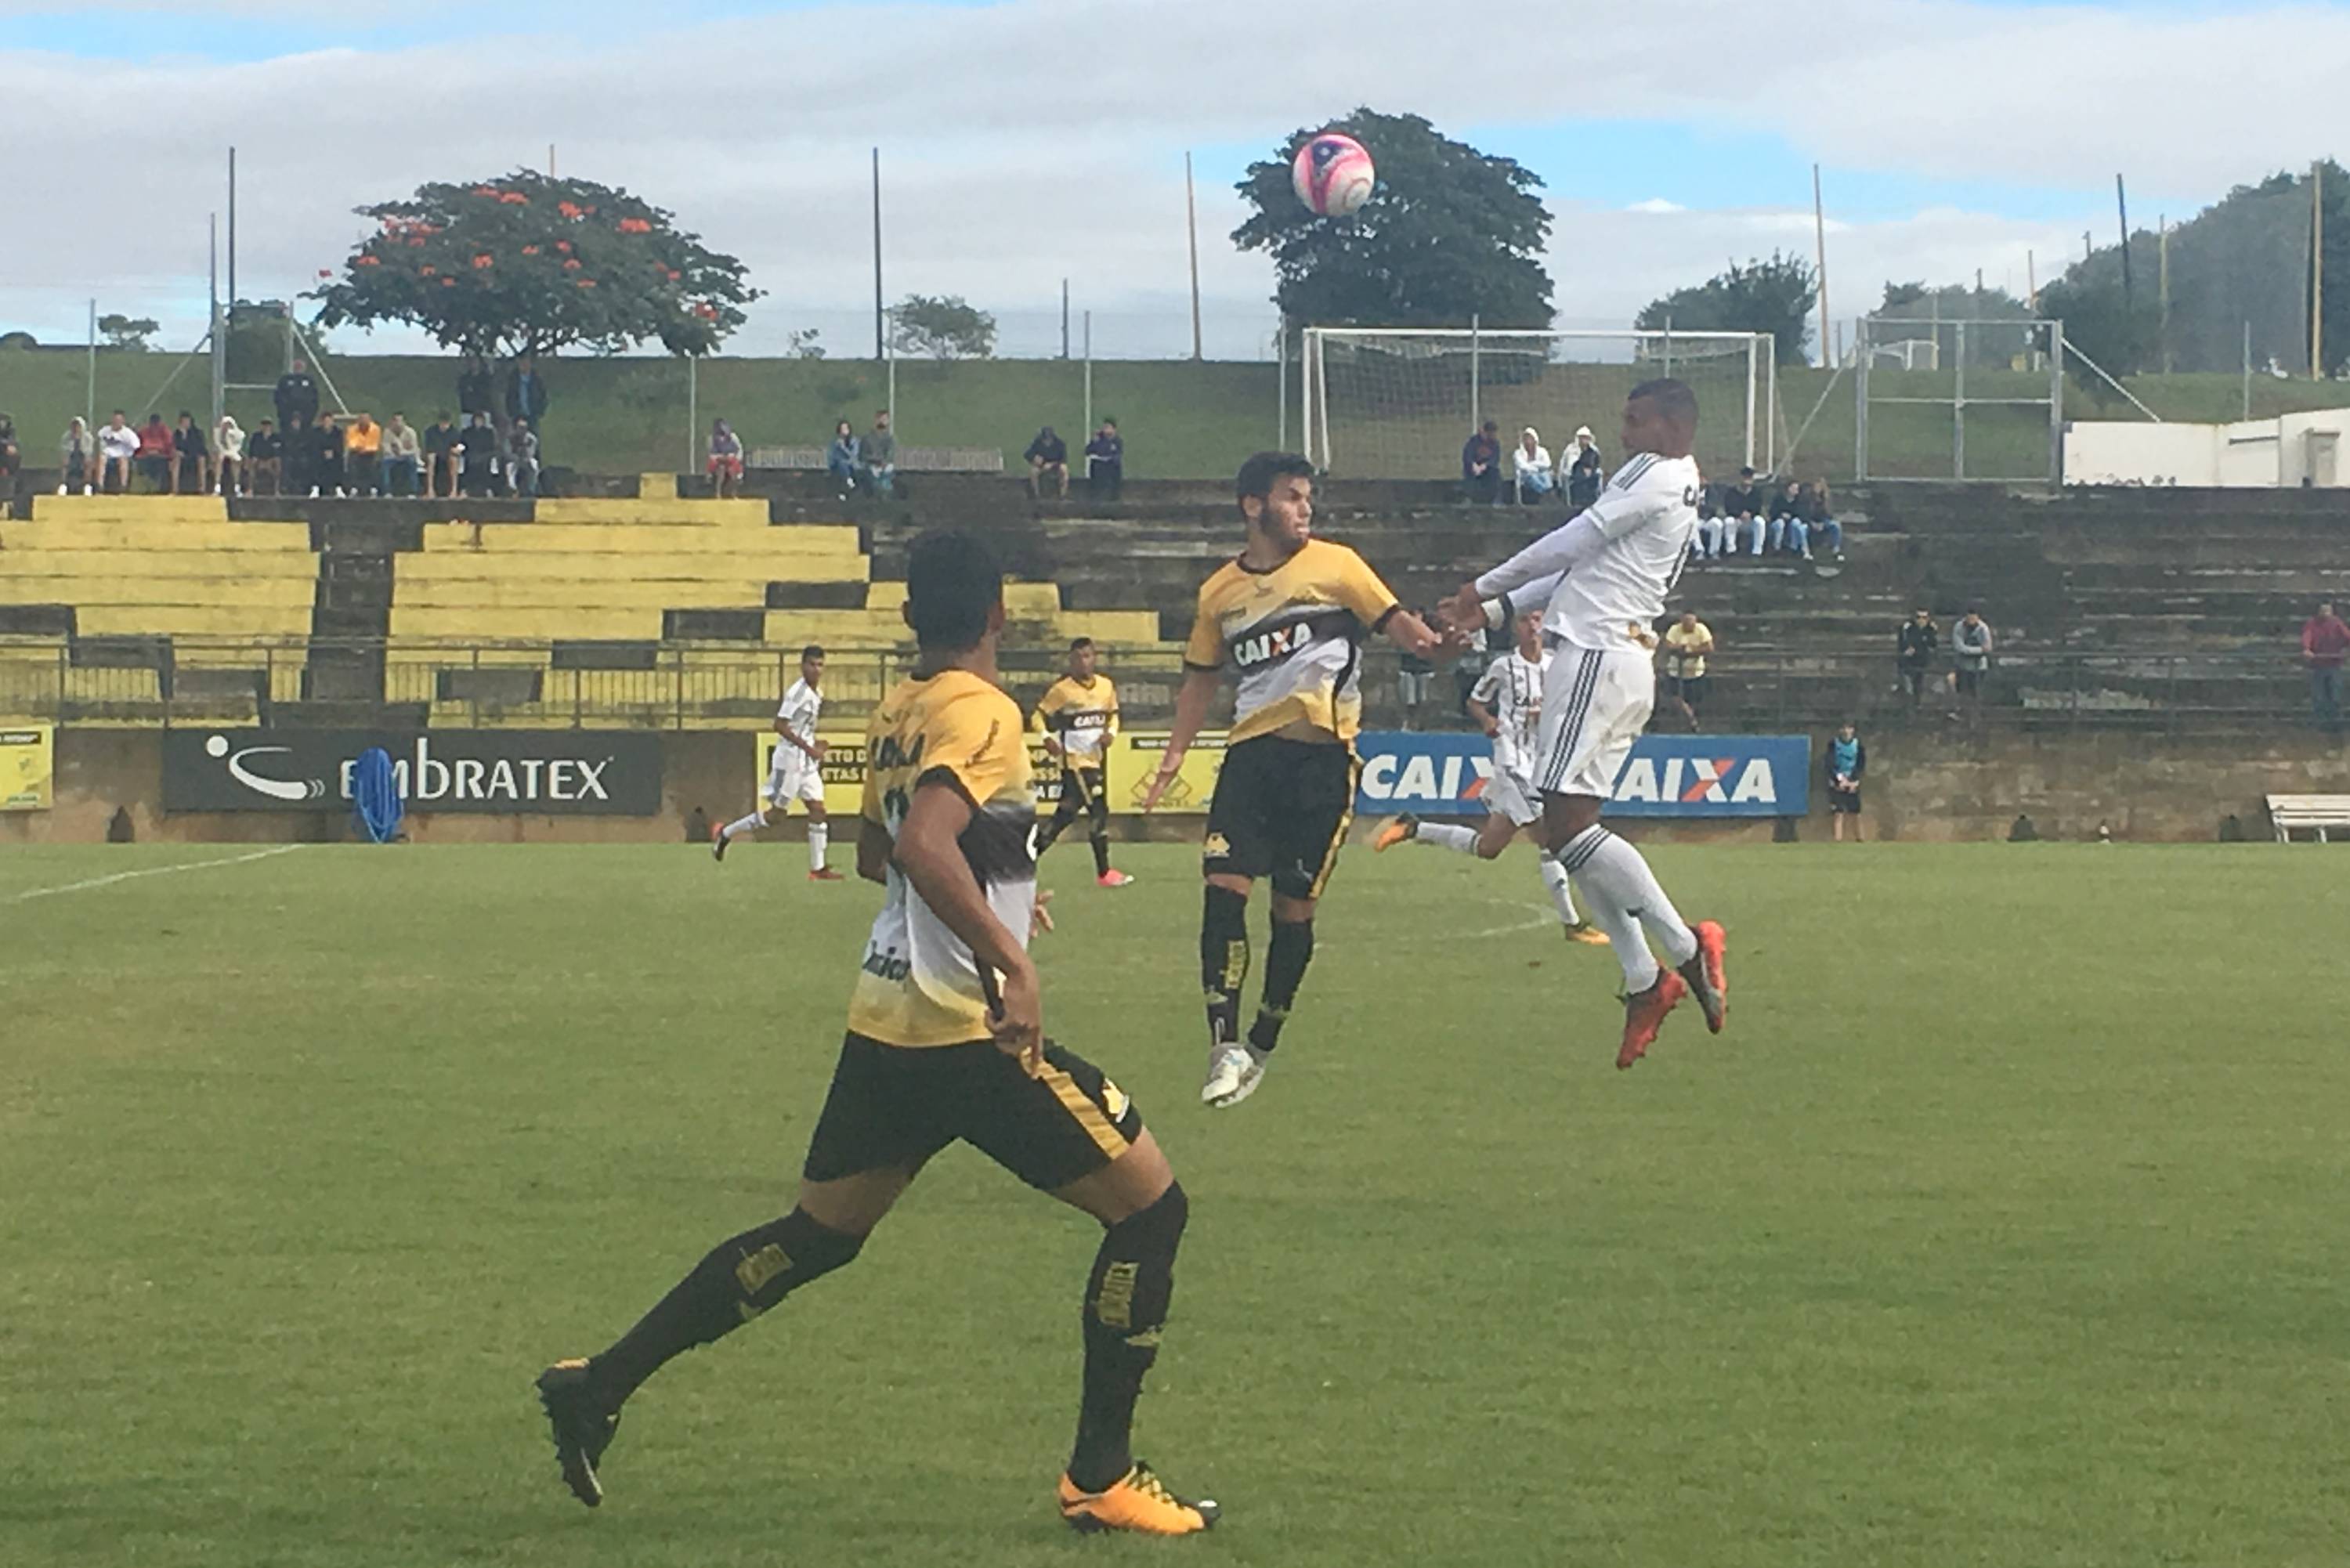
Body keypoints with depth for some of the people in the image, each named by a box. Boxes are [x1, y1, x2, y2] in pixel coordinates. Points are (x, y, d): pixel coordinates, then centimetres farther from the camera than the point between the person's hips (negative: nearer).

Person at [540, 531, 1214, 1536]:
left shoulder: (897, 712, 12)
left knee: (816, 1237, 20)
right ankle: (1100, 1479, 0)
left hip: (886, 1025, 9)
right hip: (969, 1028, -9)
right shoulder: (980, 714, -14)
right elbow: (926, 844, -30)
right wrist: (1010, 961, -32)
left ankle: (599, 1388, 17)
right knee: (1151, 1206, 0)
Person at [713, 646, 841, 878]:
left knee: (817, 808, 2)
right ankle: (726, 834, 13)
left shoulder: (817, 693, 10)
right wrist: (809, 748, -23)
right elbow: (780, 726, -22)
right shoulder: (798, 692, -17)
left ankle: (817, 868, 3)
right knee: (778, 811, -2)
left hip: (807, 762, 9)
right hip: (790, 759, -9)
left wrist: (815, 746, 11)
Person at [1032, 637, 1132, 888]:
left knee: (1066, 814, 10)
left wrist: (1111, 733, -4)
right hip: (1074, 761, -6)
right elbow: (1039, 716, -7)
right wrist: (1047, 737, -24)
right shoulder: (1061, 689, -11)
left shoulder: (1107, 686, 4)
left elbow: (1113, 715, 17)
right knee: (1099, 810, -11)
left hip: (1095, 760, 6)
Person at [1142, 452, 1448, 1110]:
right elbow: (1201, 680, 22)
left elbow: (1395, 622, -3)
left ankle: (1261, 1048, 15)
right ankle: (1225, 1043, -14)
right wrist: (1172, 757, 16)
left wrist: (1435, 642, -24)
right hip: (1253, 751, 2)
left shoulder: (1335, 565, 2)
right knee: (1224, 883, -15)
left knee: (1294, 907, 1)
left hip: (1323, 753, -2)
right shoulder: (1219, 592, 12)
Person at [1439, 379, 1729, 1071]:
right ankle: (1645, 981, 2)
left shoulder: (1656, 476, -7)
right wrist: (1496, 611, 23)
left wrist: (1485, 589, 5)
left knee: (1567, 824, -16)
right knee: (1573, 833, 8)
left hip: (1598, 656, -11)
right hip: (1623, 660, 11)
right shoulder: (1680, 489, 24)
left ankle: (1685, 946, -16)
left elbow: (1572, 544, -7)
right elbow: (1585, 571, 26)